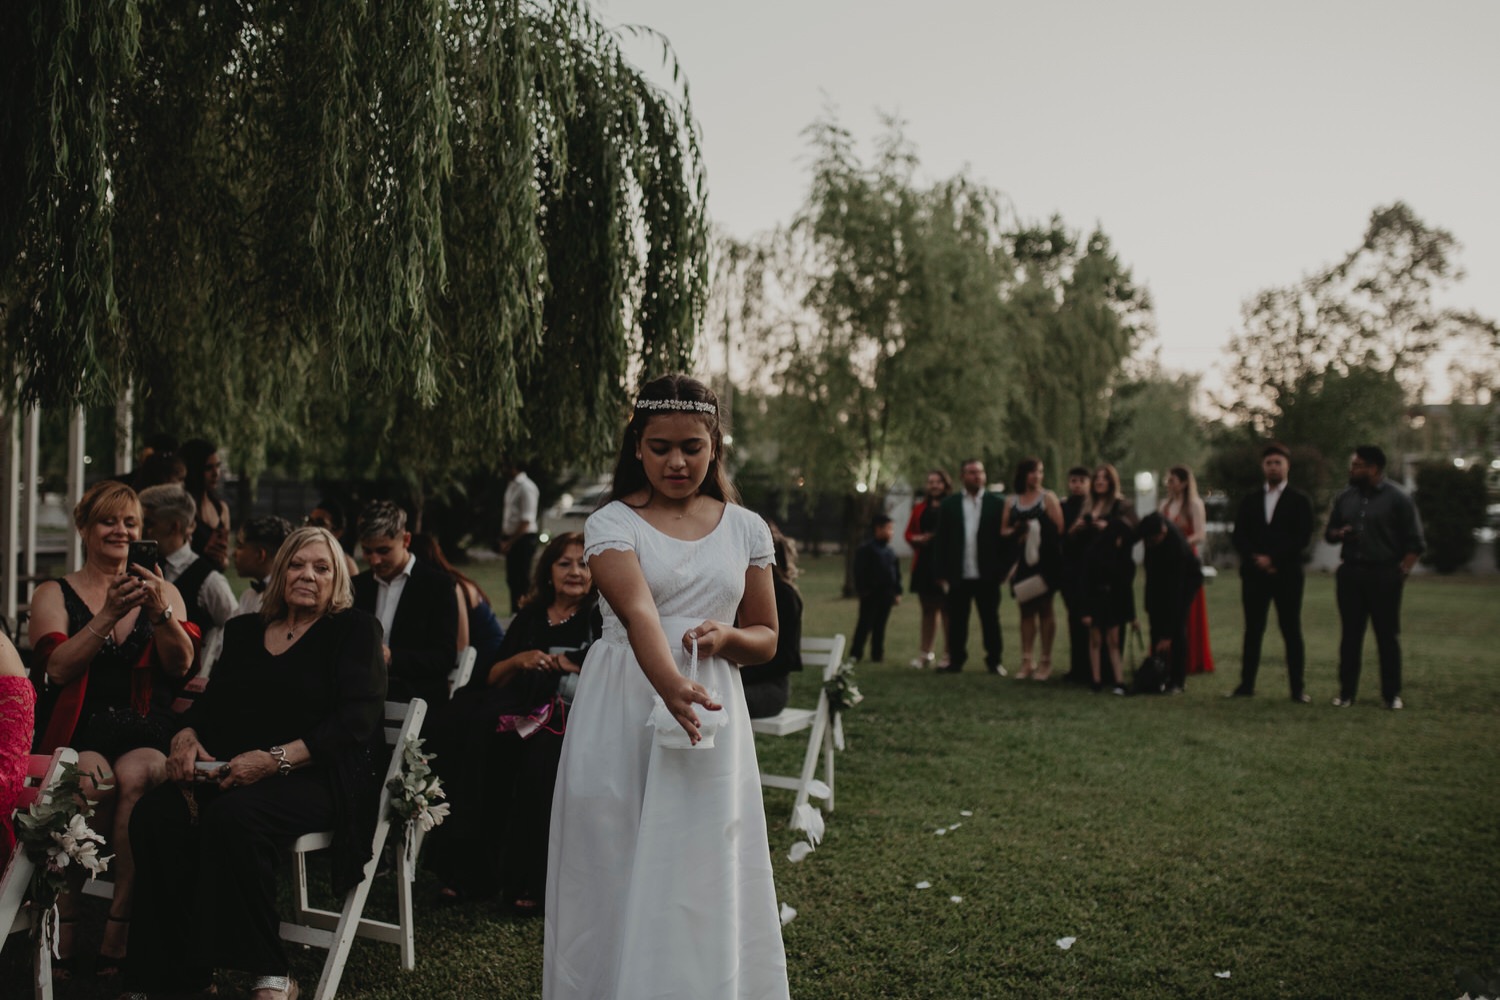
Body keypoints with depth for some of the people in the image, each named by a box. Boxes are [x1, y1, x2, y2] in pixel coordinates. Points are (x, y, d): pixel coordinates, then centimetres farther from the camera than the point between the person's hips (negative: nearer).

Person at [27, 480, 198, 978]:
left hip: (147, 731, 1)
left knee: (137, 775, -34)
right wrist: (110, 614, -13)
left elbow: (181, 666, 4)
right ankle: (65, 932, -26)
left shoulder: (163, 591, 18)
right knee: (93, 779, -34)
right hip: (79, 729, 0)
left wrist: (158, 611, -13)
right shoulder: (54, 594, 14)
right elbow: (58, 668, -3)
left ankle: (117, 932, -32)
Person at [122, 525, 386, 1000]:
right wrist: (186, 737, -6)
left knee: (233, 817, -35)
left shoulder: (355, 630, 3)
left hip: (319, 777, -5)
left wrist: (274, 760, -20)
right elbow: (212, 700, 19)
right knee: (156, 814, -24)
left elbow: (356, 720, -10)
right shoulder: (245, 630, 21)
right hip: (234, 772, 6)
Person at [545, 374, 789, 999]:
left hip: (711, 717, 2)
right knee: (615, 877, 3)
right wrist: (671, 687, -39)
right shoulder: (612, 523, -3)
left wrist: (727, 637, -11)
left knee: (701, 885, 4)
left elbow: (766, 639, 12)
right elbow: (639, 613, -21)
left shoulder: (745, 529, 7)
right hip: (622, 718, -2)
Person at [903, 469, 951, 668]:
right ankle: (925, 654, 16)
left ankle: (950, 655, 2)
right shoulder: (920, 508, 14)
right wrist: (917, 539, -4)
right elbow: (909, 533, 16)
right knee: (928, 608, 11)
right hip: (924, 563, 5)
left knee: (946, 608, -3)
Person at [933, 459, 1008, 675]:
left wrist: (1002, 570, -6)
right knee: (956, 620, 6)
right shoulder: (949, 505, 5)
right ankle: (956, 660, 14)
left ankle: (994, 660, 14)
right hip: (958, 575, 1)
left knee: (990, 620, 6)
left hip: (987, 575, -1)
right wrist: (943, 573, -2)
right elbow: (942, 541, 3)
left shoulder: (996, 504, 1)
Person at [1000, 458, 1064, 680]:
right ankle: (1026, 662, 9)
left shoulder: (1048, 497, -1)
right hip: (1022, 561, 4)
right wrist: (1016, 531, -9)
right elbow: (1003, 530, 11)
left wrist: (1035, 534, -12)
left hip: (1045, 560, -4)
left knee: (1045, 609, 1)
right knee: (1026, 610, 6)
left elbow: (1058, 528, -8)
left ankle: (1045, 662, 6)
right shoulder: (1012, 501, 11)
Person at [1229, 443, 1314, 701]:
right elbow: (1238, 536, 7)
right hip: (1254, 574, 3)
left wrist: (1272, 558, -12)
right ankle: (1246, 684, 8)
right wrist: (1256, 558, -10)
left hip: (1287, 574, -3)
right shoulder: (1250, 501, 15)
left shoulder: (1299, 501, 5)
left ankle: (1297, 687, 0)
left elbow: (1302, 538, -5)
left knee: (1291, 631, -2)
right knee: (1253, 630, 5)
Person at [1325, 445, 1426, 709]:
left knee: (1388, 635, 1)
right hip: (1350, 573, 4)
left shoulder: (1397, 499, -3)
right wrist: (1339, 534, -3)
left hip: (1384, 575, -4)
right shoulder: (1344, 498, 11)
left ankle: (1392, 694, 9)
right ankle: (1346, 692, 10)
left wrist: (1403, 571, -10)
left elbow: (1415, 543, -2)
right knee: (1350, 635, 5)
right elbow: (1329, 532, 20)